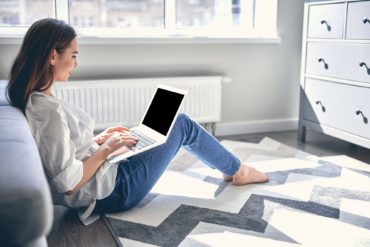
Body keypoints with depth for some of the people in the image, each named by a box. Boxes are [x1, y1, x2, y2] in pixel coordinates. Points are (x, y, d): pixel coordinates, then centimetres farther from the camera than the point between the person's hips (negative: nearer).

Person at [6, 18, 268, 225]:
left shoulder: (30, 101, 1)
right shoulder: (49, 110, -28)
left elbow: (63, 149, 12)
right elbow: (69, 183, -27)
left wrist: (99, 140, 6)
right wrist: (107, 149, -15)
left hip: (107, 177, 9)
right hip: (112, 191, -9)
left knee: (169, 123, 19)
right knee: (181, 123, 1)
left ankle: (230, 168, 36)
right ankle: (237, 170, 25)